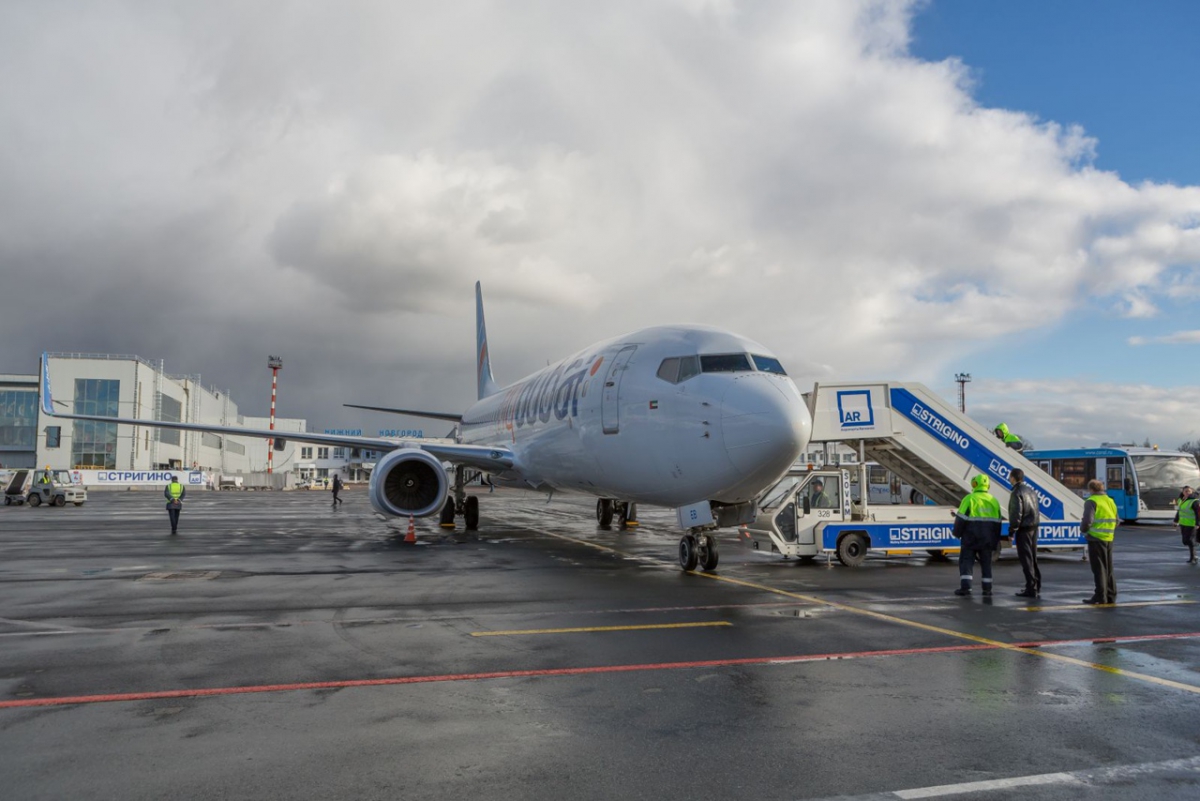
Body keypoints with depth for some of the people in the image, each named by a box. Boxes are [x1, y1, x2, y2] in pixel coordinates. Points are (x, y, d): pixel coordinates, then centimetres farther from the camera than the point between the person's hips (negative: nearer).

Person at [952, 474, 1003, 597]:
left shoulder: (969, 499, -10)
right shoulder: (994, 501, 8)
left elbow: (961, 518, -12)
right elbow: (997, 522, 12)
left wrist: (957, 533, 2)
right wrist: (995, 541, 19)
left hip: (971, 537, -5)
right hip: (987, 539, 5)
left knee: (966, 561, 0)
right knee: (986, 562, 13)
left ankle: (965, 587, -9)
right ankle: (987, 588, 12)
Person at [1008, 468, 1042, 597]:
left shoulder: (1017, 493, -14)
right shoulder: (1031, 490, 13)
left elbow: (1016, 514, -18)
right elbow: (1035, 510, 14)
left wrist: (1011, 532, -13)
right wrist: (1034, 524, 17)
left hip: (1023, 529, -9)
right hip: (1034, 528, 9)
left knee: (1026, 559, -5)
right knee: (1033, 558, 16)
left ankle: (1031, 589, -5)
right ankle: (1037, 587, 22)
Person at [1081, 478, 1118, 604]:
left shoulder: (1091, 501, -11)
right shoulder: (1110, 501, 13)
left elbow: (1087, 521, -20)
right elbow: (1117, 521, 16)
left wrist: (1083, 528, -1)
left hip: (1096, 538, -7)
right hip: (1109, 539, 7)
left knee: (1098, 568, -3)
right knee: (1108, 569, 14)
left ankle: (1100, 597, -3)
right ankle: (1111, 596, 19)